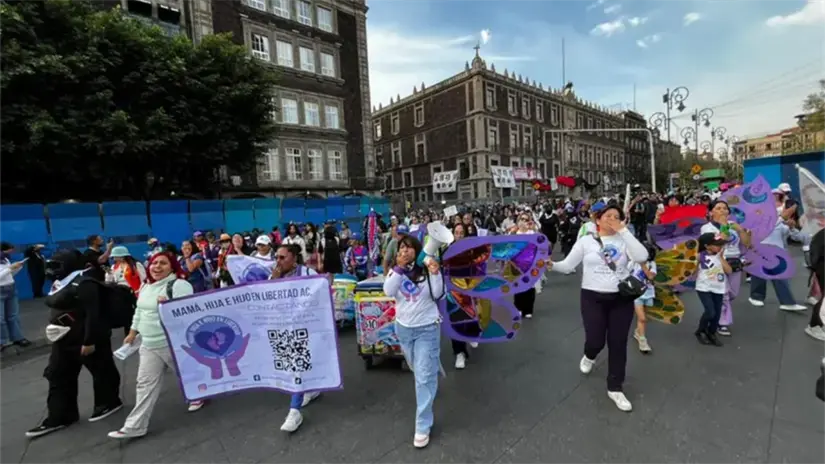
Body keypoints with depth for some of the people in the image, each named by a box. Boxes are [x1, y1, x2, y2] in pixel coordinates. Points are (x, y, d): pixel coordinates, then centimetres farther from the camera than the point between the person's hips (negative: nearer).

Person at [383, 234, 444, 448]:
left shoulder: (426, 270, -13)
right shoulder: (396, 270, -3)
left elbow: (438, 295, -20)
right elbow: (388, 291, -20)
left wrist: (435, 274, -33)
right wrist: (399, 268, -27)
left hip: (427, 328, -4)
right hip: (403, 327, 4)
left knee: (425, 376, -3)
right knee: (417, 370, 25)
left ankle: (423, 426, 9)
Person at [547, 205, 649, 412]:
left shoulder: (624, 240, 1)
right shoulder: (586, 241, -1)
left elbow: (642, 257, -18)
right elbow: (568, 265, -3)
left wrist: (623, 230, -17)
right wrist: (552, 265, -24)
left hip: (621, 298, 2)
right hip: (593, 297, -1)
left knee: (618, 343, 8)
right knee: (595, 341, 0)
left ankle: (615, 388, 25)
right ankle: (589, 356, 40)